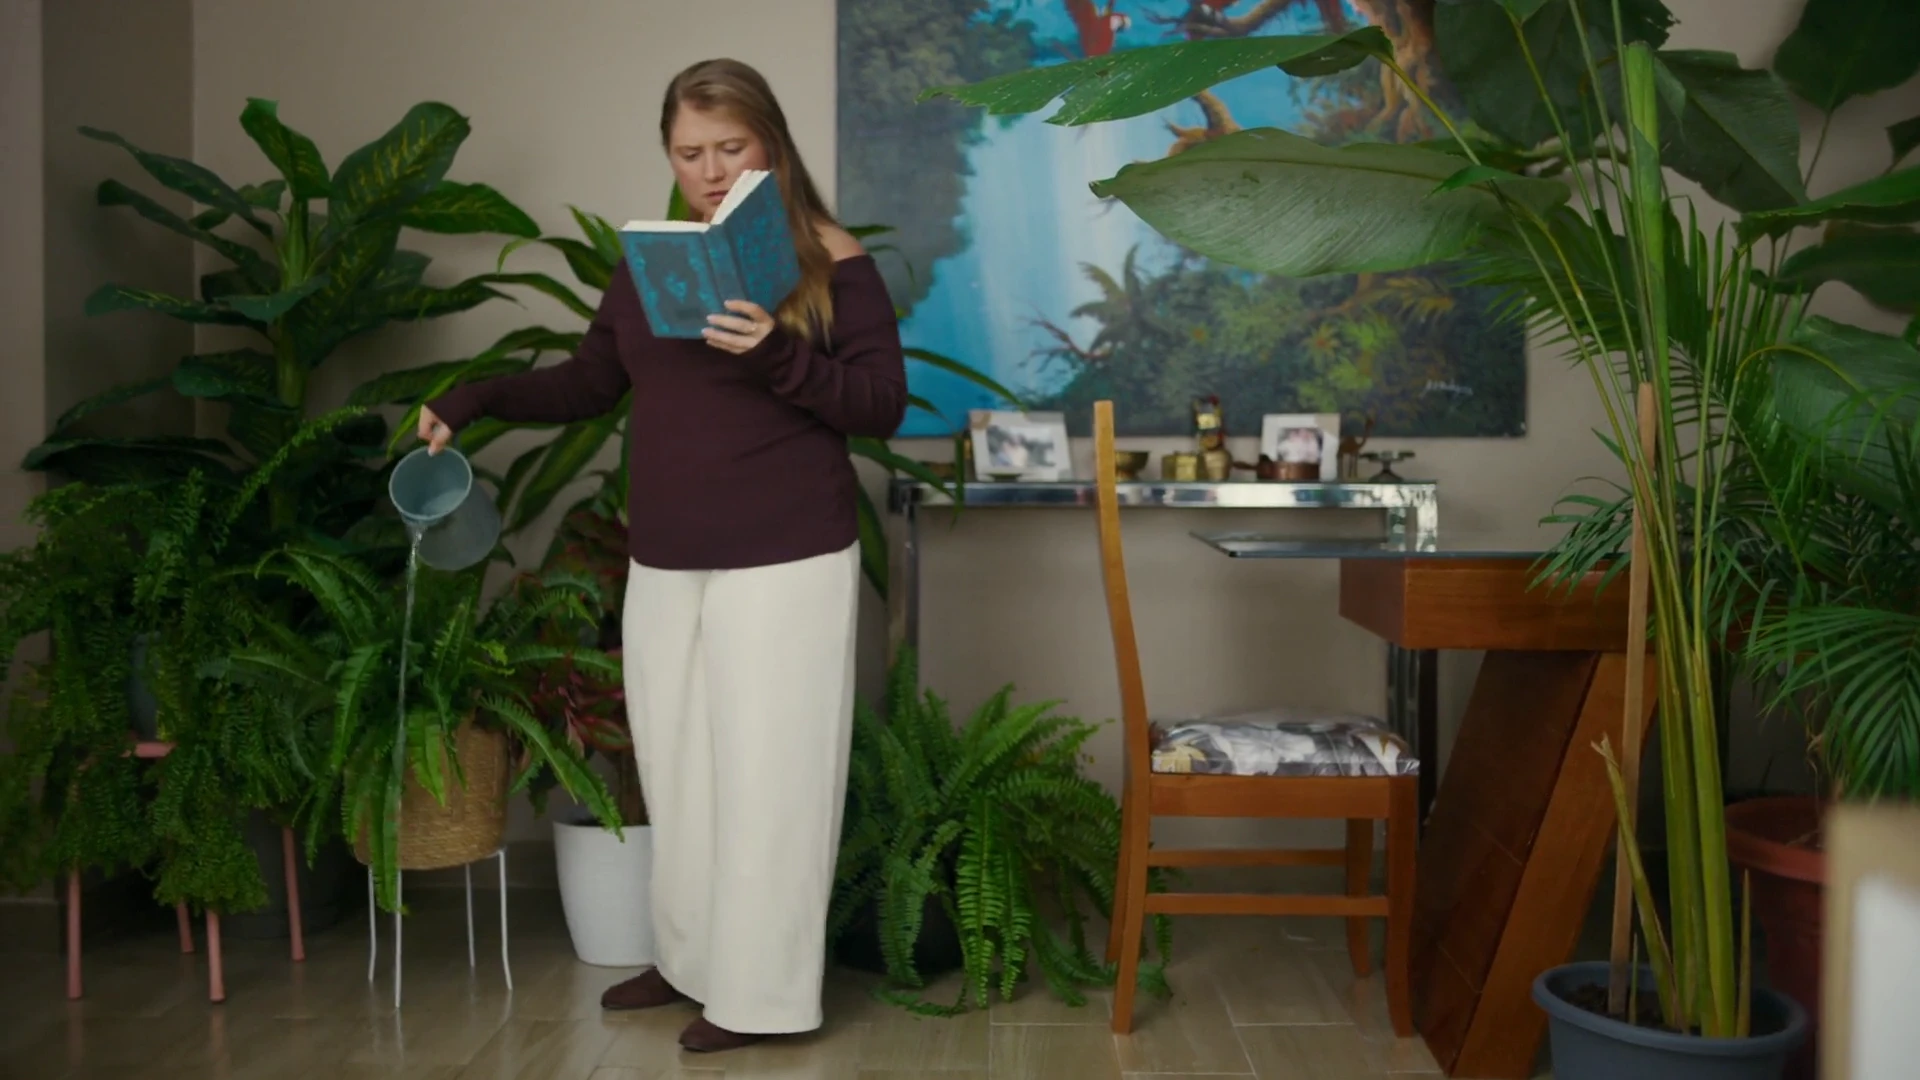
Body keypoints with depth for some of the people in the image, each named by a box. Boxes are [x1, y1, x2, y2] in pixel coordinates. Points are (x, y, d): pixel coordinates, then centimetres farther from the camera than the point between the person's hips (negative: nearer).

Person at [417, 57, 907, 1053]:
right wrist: (478, 399, 7)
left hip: (785, 564, -5)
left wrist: (778, 356, -24)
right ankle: (692, 961, 28)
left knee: (766, 773, -1)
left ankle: (761, 994, 12)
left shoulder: (832, 260, -4)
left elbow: (883, 405, -9)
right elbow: (587, 385, 19)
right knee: (679, 770, 12)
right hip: (663, 566, 6)